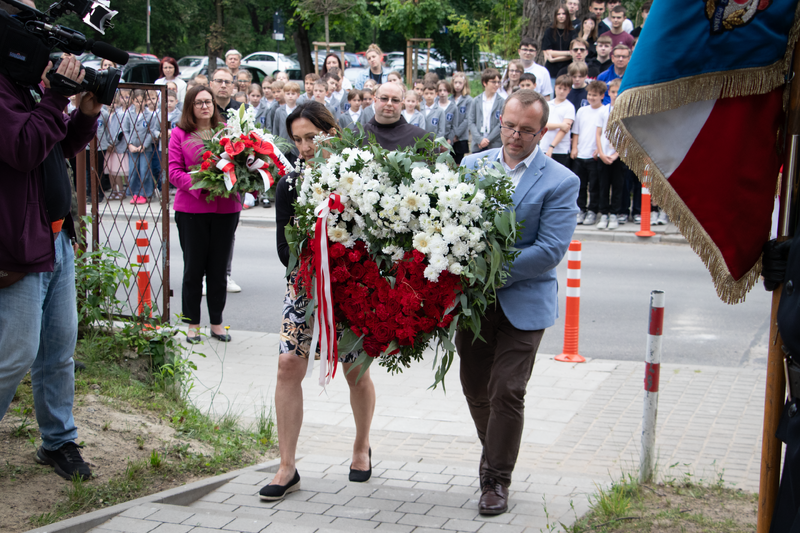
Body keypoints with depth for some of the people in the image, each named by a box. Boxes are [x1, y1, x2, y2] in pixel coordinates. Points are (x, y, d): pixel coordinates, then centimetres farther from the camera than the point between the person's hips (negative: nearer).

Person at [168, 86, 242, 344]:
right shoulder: (179, 133, 1)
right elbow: (174, 171, -4)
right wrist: (200, 185, -19)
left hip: (225, 208, 2)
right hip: (191, 209, -2)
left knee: (219, 268, 9)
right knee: (194, 267, 6)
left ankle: (217, 322, 21)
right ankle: (192, 324, 17)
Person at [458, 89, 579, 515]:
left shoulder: (560, 182, -8)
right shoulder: (470, 166, 6)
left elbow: (551, 250, -15)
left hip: (522, 302, -4)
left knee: (506, 392, -4)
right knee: (475, 388, 13)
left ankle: (496, 480, 12)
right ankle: (496, 456, 36)